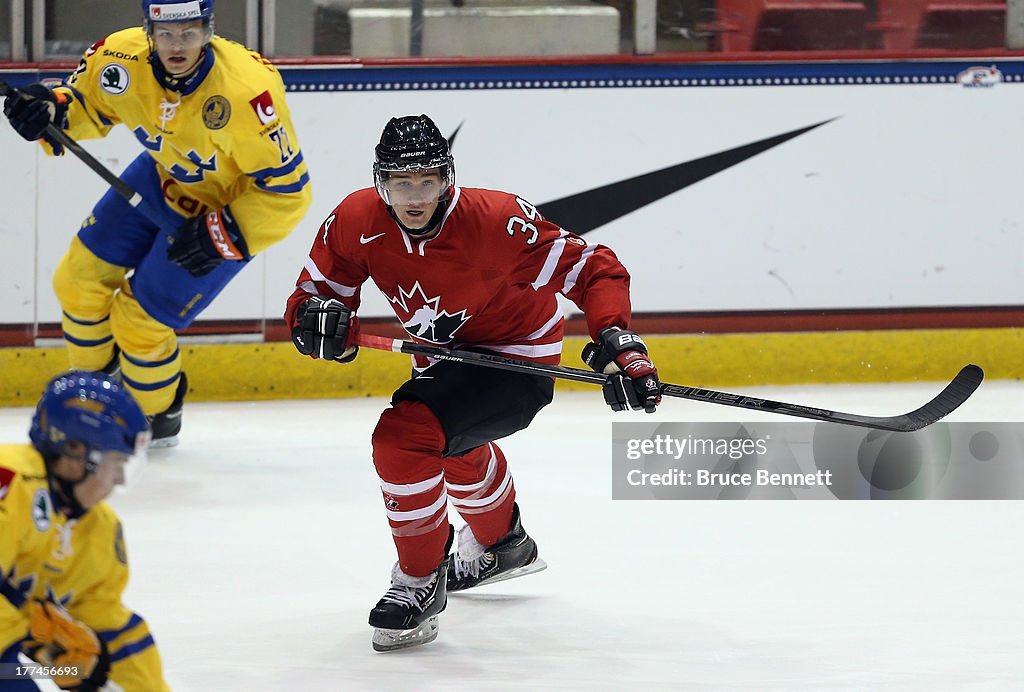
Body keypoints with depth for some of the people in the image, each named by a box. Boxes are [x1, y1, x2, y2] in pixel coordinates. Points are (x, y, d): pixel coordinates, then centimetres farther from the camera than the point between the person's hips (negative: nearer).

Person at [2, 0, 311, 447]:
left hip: (230, 208, -6)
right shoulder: (123, 60, -24)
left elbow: (285, 190, -29)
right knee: (80, 278, 7)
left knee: (141, 319, -4)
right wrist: (51, 110, -23)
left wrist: (220, 235, -34)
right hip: (163, 177, 6)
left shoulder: (247, 92, -38)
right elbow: (85, 103, -1)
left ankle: (158, 415, 26)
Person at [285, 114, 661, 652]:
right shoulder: (357, 221, -19)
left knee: (404, 438, -28)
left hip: (516, 363, -8)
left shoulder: (495, 220, -33)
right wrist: (318, 318, -32)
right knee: (451, 447, 36)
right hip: (446, 355, 8)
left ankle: (421, 582, -8)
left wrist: (617, 341, -39)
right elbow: (313, 291, -8)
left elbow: (591, 269, -27)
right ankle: (504, 544, 68)